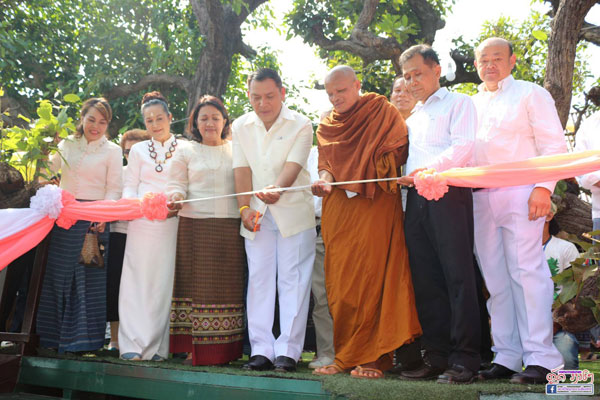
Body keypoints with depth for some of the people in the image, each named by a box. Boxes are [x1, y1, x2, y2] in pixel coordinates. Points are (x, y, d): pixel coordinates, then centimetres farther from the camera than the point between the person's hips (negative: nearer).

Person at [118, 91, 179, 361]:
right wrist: (135, 203, -7)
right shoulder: (138, 150, 15)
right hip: (142, 222, 1)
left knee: (164, 280, -2)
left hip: (171, 222, -1)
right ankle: (133, 344, -1)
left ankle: (158, 346, 3)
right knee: (138, 278, -4)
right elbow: (129, 186, 13)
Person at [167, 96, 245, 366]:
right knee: (197, 284, -3)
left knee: (228, 286, 0)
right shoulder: (186, 151, 12)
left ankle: (225, 349, 7)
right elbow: (177, 184, 6)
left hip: (230, 228, 1)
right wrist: (175, 197, -17)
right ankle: (196, 348, 4)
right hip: (195, 226, -1)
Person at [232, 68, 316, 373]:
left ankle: (287, 350, 2)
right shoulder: (241, 126, 7)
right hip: (257, 215, 3)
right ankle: (261, 350, 8)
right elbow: (242, 170, 1)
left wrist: (275, 190, -36)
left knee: (292, 279, -4)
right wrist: (245, 208, -10)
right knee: (258, 279, 2)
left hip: (293, 211, -3)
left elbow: (292, 166, -17)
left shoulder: (301, 125, -4)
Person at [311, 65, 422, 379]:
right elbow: (325, 163, 15)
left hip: (375, 204, -4)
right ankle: (345, 356, 8)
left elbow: (399, 151, 0)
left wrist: (366, 176, -11)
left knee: (371, 276, -10)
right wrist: (325, 180, -7)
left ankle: (373, 357, -4)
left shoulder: (382, 111, 5)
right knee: (339, 282, 1)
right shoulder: (326, 125, 20)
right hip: (337, 209, 5)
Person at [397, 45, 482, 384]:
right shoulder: (412, 116, 28)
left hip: (448, 193, -6)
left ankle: (464, 359, -6)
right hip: (417, 199, 7)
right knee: (426, 279, 4)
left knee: (458, 276, -9)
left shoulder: (459, 103, 8)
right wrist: (406, 177, 4)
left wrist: (429, 170, -20)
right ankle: (437, 357, 9)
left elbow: (463, 146, -8)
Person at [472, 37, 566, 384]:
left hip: (519, 194, -5)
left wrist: (543, 187, -14)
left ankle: (540, 359, -5)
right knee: (496, 279, 4)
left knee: (527, 272, -9)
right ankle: (507, 357, 9)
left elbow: (554, 145, -1)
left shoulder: (531, 94, 7)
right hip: (480, 197, 5)